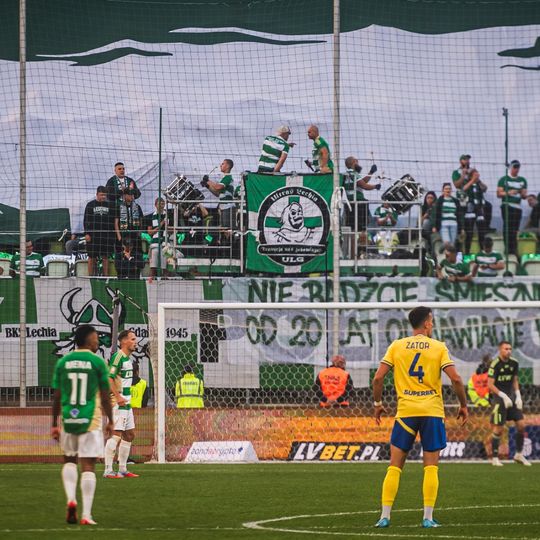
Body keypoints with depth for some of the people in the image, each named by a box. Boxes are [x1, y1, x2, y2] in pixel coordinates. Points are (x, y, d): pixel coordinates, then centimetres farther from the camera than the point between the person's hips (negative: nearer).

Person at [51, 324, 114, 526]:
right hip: (90, 421, -3)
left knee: (69, 460, 22)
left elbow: (57, 396, 6)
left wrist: (54, 424, 13)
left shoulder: (63, 362, 4)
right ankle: (86, 514, -4)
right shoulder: (97, 362, -4)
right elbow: (105, 396, -2)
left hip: (68, 420, 3)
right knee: (88, 465, -1)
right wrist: (110, 421, 8)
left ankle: (71, 498, 0)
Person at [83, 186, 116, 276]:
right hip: (93, 235, -1)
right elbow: (86, 220, 3)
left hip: (107, 235, 1)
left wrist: (113, 234, 5)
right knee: (92, 257, 1)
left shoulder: (110, 205, 8)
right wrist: (86, 233, -6)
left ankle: (106, 275, 9)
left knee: (105, 257, 4)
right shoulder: (90, 205, 5)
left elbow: (114, 221, 11)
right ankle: (91, 275, 7)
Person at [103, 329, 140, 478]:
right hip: (118, 402, -10)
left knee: (129, 434, 12)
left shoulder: (129, 358, 16)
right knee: (116, 435, -12)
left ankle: (122, 469, 18)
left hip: (126, 402, 10)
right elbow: (109, 378, -23)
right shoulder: (118, 357, -15)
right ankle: (108, 470, -11)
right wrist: (118, 397, -28)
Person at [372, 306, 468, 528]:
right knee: (431, 467, 3)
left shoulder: (396, 346, 5)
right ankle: (428, 518, -2)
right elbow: (455, 379, -6)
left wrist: (377, 404, 13)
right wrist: (463, 405, 7)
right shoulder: (438, 347, 1)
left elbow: (378, 378, -1)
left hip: (405, 411, 1)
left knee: (394, 466, 6)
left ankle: (385, 516, 2)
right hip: (432, 411, -1)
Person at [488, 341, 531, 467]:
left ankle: (519, 454, 14)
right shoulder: (495, 364, -13)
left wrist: (518, 396, 6)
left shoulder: (514, 363, 5)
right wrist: (504, 396, -21)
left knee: (521, 425, 0)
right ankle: (494, 457, 9)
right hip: (499, 398, -6)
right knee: (499, 429, -5)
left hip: (511, 396, 6)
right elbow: (490, 385, -15)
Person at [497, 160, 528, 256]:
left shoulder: (522, 180, 17)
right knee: (508, 228, -10)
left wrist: (522, 193, -5)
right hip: (507, 206, -4)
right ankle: (509, 249, -9)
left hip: (517, 207, 4)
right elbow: (499, 194, 0)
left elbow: (524, 196, 18)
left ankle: (514, 250, 5)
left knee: (515, 230, 2)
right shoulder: (504, 179, 4)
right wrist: (509, 192, -15)